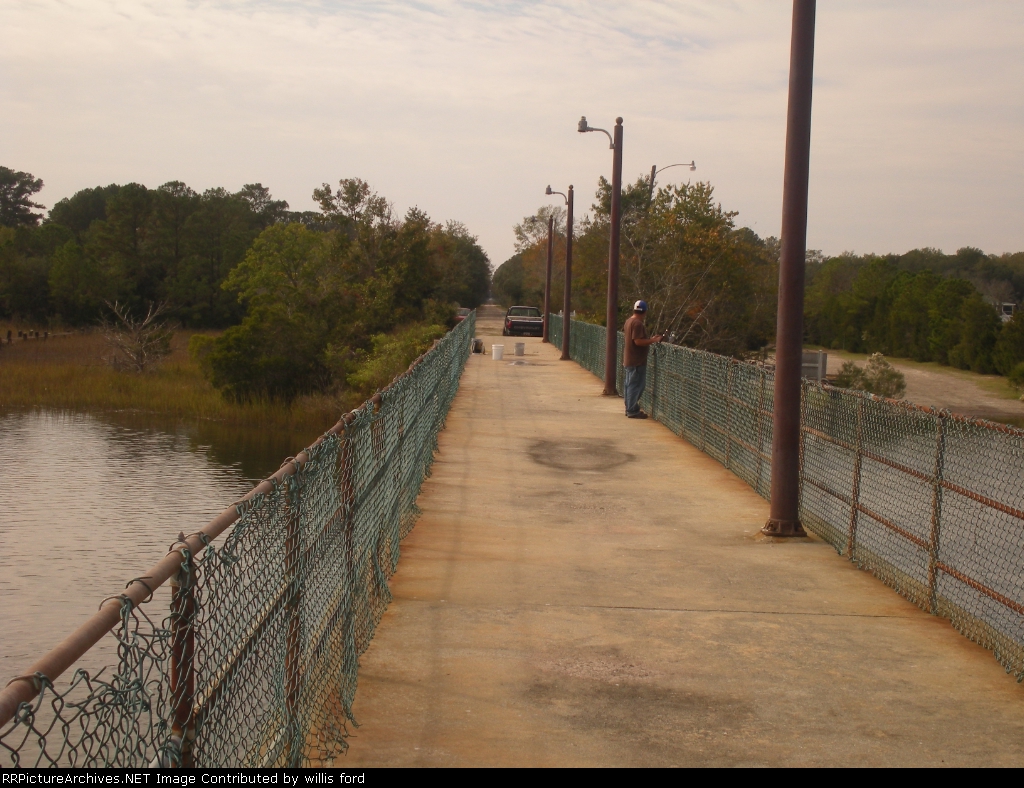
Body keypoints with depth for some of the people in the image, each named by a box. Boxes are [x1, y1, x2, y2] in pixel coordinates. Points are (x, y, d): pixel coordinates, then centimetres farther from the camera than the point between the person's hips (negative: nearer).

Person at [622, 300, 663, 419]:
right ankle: (632, 410, -3)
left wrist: (650, 339, 18)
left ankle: (630, 409, 22)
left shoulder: (629, 321, 12)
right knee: (636, 386, -5)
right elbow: (638, 341, -25)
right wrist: (654, 340, -17)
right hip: (637, 361, -10)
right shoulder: (638, 323, -19)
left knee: (630, 385, 15)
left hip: (629, 360, 10)